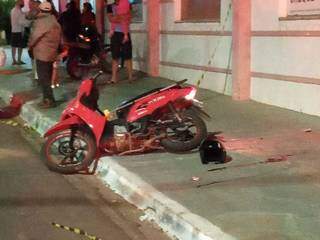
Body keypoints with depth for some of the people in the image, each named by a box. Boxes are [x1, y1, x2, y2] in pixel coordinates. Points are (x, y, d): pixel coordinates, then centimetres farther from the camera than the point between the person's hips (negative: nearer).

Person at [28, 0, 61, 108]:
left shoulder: (41, 22, -16)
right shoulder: (55, 22, 11)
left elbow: (34, 36, -12)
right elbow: (59, 38, 15)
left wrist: (30, 45, 5)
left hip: (42, 54, -9)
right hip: (51, 54, 9)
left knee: (43, 78, -5)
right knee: (47, 78, 16)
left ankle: (49, 100, -5)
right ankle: (48, 98, 23)